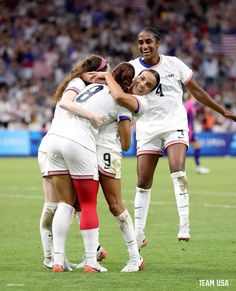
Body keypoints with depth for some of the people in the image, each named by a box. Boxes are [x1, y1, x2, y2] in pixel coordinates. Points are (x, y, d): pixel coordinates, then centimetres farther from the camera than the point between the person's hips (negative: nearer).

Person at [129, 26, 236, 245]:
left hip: (174, 125, -1)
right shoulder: (132, 68, -1)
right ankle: (138, 235, 11)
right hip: (147, 129, 1)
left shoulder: (173, 64, 0)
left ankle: (184, 225, -21)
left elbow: (197, 91, 9)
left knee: (178, 172, -22)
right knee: (143, 182, 1)